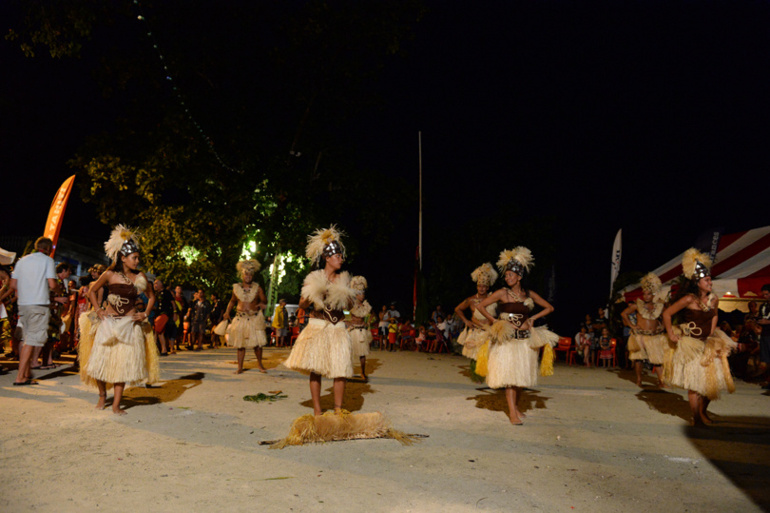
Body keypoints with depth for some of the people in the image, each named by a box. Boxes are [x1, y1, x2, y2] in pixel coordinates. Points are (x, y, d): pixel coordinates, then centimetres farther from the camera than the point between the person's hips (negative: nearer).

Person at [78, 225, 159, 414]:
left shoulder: (140, 276, 1)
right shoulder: (109, 274, -3)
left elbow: (151, 297, 14)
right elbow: (92, 291, 12)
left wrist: (145, 313, 2)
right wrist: (97, 310, 2)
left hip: (130, 324, 1)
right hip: (108, 322, 0)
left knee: (123, 363, -2)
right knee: (101, 360, 1)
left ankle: (116, 404, 6)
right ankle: (102, 394, 28)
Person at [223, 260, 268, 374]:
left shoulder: (257, 288, 1)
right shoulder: (236, 287, 6)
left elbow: (264, 301, 5)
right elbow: (232, 301, 19)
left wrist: (261, 304, -17)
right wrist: (227, 312, 7)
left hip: (255, 318, -1)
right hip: (240, 318, 2)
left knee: (257, 342, -3)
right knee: (240, 343, 3)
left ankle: (259, 364, 16)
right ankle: (240, 367, 11)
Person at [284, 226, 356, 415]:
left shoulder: (343, 279, 7)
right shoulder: (314, 278, 0)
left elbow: (350, 305, 12)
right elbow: (302, 304, 2)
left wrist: (344, 298, -9)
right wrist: (313, 296, -16)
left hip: (337, 328, 2)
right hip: (317, 326, -2)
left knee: (340, 368, -2)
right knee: (315, 368, -2)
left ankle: (338, 408, 10)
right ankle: (317, 410, 9)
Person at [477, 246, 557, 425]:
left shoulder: (529, 294, 7)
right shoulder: (502, 293, -3)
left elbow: (549, 308, 17)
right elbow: (480, 306, -1)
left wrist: (533, 318, 6)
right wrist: (494, 321, -5)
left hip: (526, 339, 4)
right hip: (507, 339, -4)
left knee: (521, 375, 10)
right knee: (509, 374, -9)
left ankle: (516, 406, 27)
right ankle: (512, 412, -8)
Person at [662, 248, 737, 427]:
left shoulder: (714, 300, 1)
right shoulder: (689, 299, -17)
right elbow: (666, 313, -12)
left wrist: (712, 332, 11)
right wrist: (671, 335, -10)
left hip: (708, 344, 6)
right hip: (691, 345, -6)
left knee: (713, 379, 8)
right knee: (694, 382, -1)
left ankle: (703, 411, 30)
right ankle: (696, 418, 11)